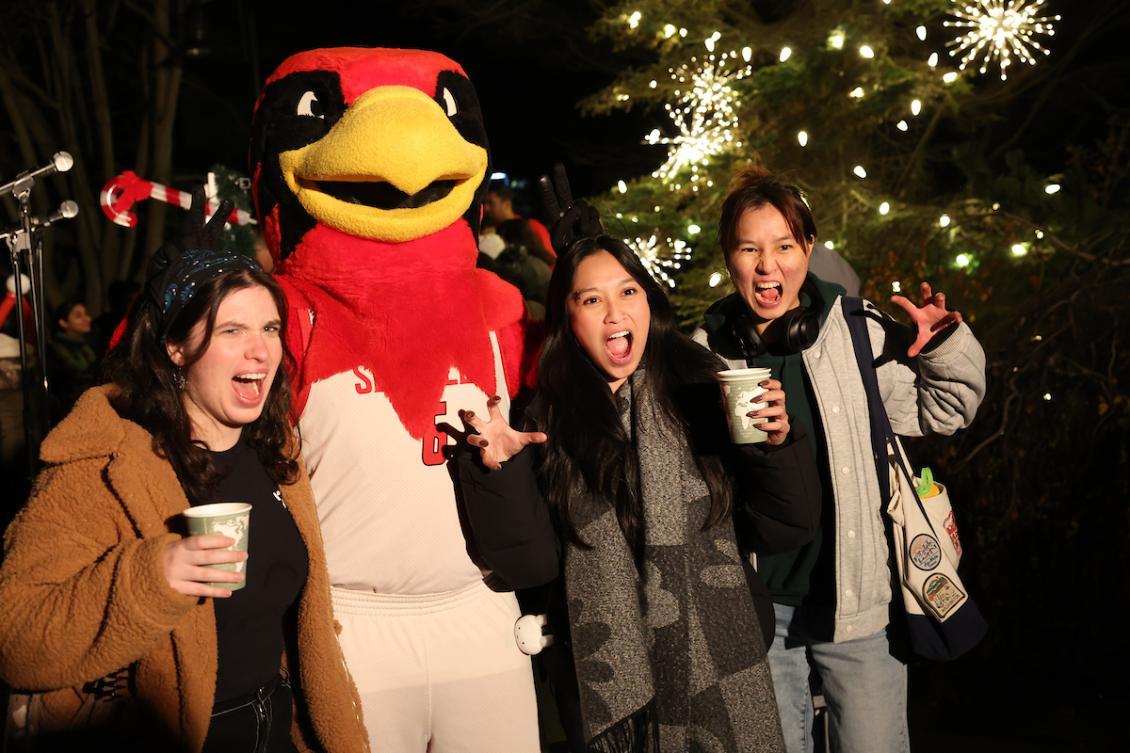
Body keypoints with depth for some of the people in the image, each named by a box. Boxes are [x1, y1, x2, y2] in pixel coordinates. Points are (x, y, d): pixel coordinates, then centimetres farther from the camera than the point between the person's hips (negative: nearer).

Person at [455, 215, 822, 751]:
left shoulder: (703, 391, -4)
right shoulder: (549, 422, -3)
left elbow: (779, 532, -1)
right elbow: (531, 566, -7)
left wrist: (778, 445, -17)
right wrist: (500, 472, -19)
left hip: (721, 669, 1)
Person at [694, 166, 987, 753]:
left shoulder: (858, 332, -6)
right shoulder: (706, 352, -1)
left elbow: (941, 409, 8)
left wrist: (945, 348, -9)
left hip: (857, 595, -1)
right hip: (754, 602, 2)